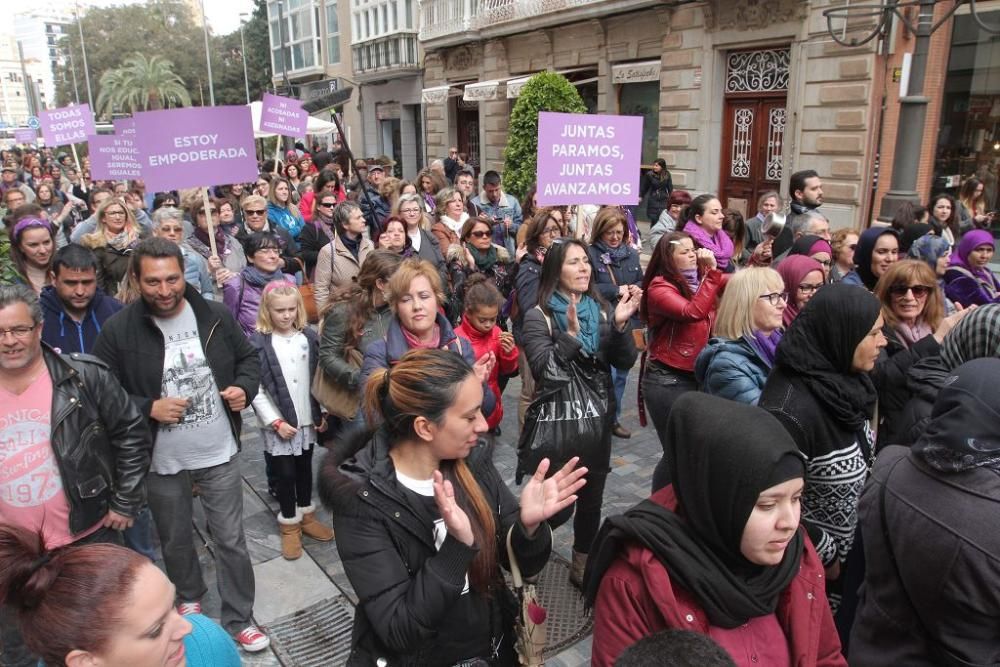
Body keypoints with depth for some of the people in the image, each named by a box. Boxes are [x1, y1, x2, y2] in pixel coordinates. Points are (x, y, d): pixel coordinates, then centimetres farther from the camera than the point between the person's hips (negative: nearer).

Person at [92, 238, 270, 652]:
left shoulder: (216, 316, -8)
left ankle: (239, 619, 28)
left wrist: (245, 388, -13)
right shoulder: (117, 331, -13)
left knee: (231, 540, 10)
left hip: (219, 453, 0)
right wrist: (149, 408, -21)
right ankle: (189, 600, 50)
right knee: (175, 541, 22)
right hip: (162, 461, 0)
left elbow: (248, 358, 7)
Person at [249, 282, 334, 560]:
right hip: (278, 424, -4)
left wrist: (323, 413, 4)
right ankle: (289, 524, 24)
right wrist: (276, 421, -15)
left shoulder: (309, 337, 1)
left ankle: (306, 515, 34)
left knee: (305, 468, 17)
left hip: (308, 420, 4)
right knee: (285, 473, 6)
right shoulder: (258, 342, -11)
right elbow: (255, 389, -12)